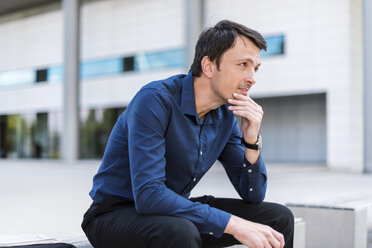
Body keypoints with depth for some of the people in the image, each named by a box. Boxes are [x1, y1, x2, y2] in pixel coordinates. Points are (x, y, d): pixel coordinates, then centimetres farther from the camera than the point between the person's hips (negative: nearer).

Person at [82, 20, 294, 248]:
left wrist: (252, 141, -16)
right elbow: (148, 194, -32)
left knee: (279, 219, -3)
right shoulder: (155, 100, -23)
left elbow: (253, 195, 2)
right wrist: (234, 225, -32)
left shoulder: (225, 117, -2)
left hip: (175, 212, 7)